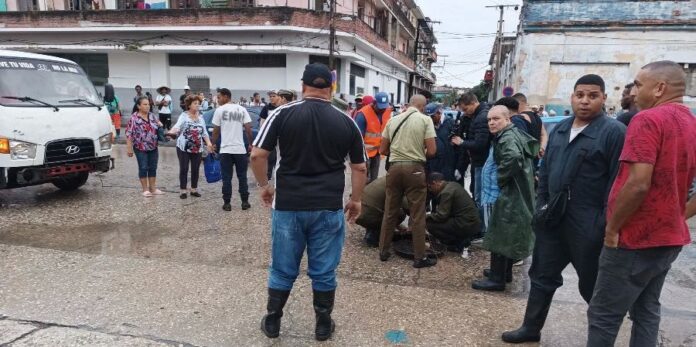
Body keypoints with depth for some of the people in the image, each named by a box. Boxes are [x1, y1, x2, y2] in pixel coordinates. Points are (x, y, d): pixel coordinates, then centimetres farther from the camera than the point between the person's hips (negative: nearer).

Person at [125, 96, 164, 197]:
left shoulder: (152, 116, 6)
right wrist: (129, 148, -14)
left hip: (153, 147, 5)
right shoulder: (134, 118, -10)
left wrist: (160, 125, -3)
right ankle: (145, 190, 12)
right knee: (143, 168, 2)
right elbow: (129, 133, -11)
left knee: (153, 168, 10)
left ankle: (153, 188, 20)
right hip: (141, 148, -5)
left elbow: (159, 125, 22)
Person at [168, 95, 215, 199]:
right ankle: (183, 190, 10)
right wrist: (171, 132, -42)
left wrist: (208, 143, -3)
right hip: (184, 148, -4)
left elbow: (204, 132, 12)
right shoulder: (184, 115, -5)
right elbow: (178, 126, -21)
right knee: (184, 169, 1)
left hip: (197, 148, 4)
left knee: (196, 169, 8)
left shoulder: (200, 117, 10)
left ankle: (194, 189, 21)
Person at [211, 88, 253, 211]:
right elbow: (248, 129, 0)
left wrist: (213, 144, 14)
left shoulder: (220, 110, -2)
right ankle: (245, 202, 14)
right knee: (242, 177, 11)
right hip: (240, 149, 2)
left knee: (227, 178, 5)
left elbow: (216, 131, 0)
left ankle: (227, 203, 8)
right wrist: (250, 144, 11)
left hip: (225, 149, -2)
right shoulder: (242, 109, 4)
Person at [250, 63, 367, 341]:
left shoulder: (283, 113, -3)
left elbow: (257, 155, -5)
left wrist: (264, 186, 10)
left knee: (282, 269, 14)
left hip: (288, 205, 0)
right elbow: (360, 167, 6)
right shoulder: (346, 122, 2)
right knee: (324, 271, 13)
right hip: (328, 208, 1)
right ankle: (323, 325, 28)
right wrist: (356, 200, 18)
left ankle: (272, 322, 30)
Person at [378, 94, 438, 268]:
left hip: (394, 167, 4)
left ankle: (383, 251, 21)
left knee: (390, 212, 13)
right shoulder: (425, 119, -2)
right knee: (417, 215, 4)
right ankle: (419, 257, 11)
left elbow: (383, 150, 12)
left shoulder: (393, 120, 9)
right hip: (414, 168, -4)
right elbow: (432, 151, -7)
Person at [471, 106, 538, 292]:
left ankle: (497, 278, 4)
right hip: (516, 193, 11)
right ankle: (505, 271, 31)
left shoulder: (507, 138, -17)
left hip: (509, 194, -11)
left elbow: (513, 158, -38)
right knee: (509, 234, 19)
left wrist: (500, 179, -23)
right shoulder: (514, 134, 14)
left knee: (500, 234, -4)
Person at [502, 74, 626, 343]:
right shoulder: (559, 130, 11)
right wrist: (542, 203, 10)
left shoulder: (613, 131, -10)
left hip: (588, 224, -6)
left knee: (592, 284, 9)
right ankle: (531, 328, 29)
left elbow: (617, 180, -14)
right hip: (553, 217, 6)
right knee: (542, 276, 14)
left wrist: (606, 222, -16)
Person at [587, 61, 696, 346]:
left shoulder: (648, 119, -17)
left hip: (635, 239, -9)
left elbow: (638, 184, -25)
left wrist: (612, 228, -14)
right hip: (669, 238, 9)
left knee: (603, 317, 2)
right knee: (646, 311, 19)